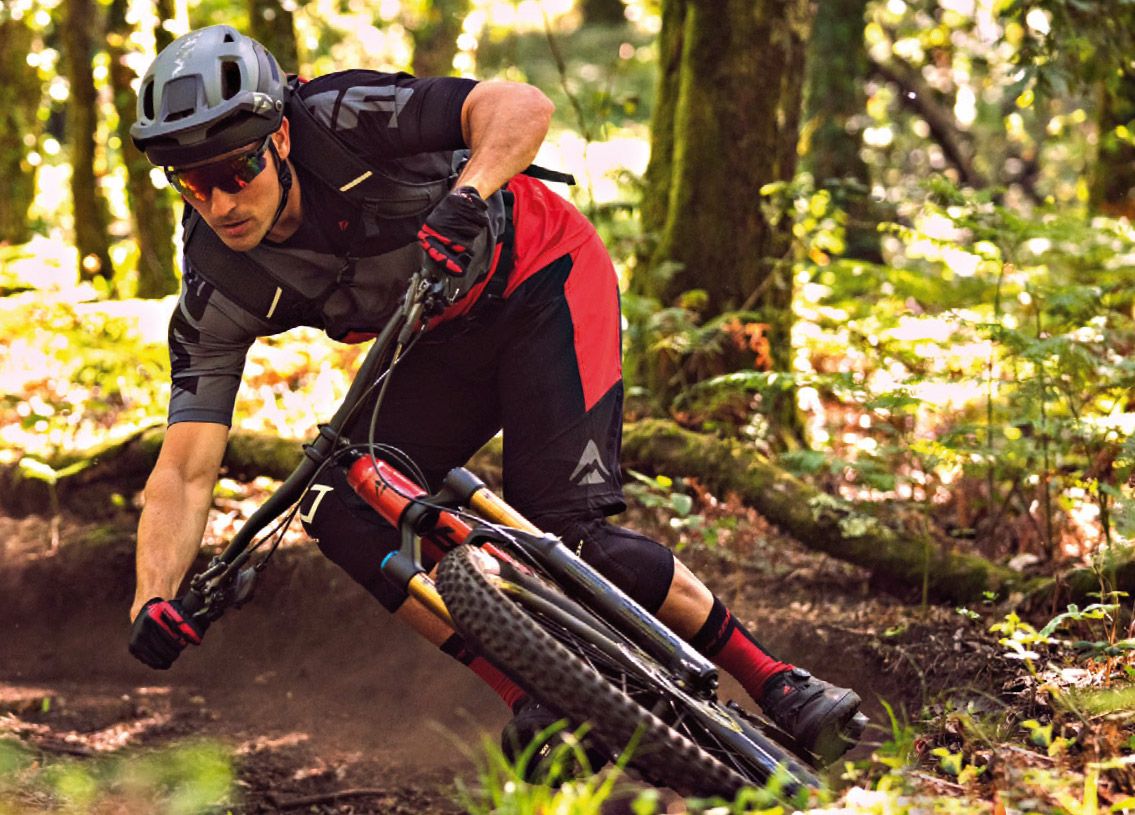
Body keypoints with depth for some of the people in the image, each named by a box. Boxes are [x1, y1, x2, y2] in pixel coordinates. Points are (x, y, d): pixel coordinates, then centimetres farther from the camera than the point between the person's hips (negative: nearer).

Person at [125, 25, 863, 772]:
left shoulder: (336, 121, -29)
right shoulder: (219, 291, -17)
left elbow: (521, 106, -33)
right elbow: (186, 472, -18)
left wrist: (467, 194, -53)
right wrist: (153, 601, -33)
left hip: (540, 279, -5)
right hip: (446, 344, 5)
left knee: (564, 528, -19)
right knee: (341, 509, -16)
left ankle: (777, 683, -4)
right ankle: (542, 707, -13)